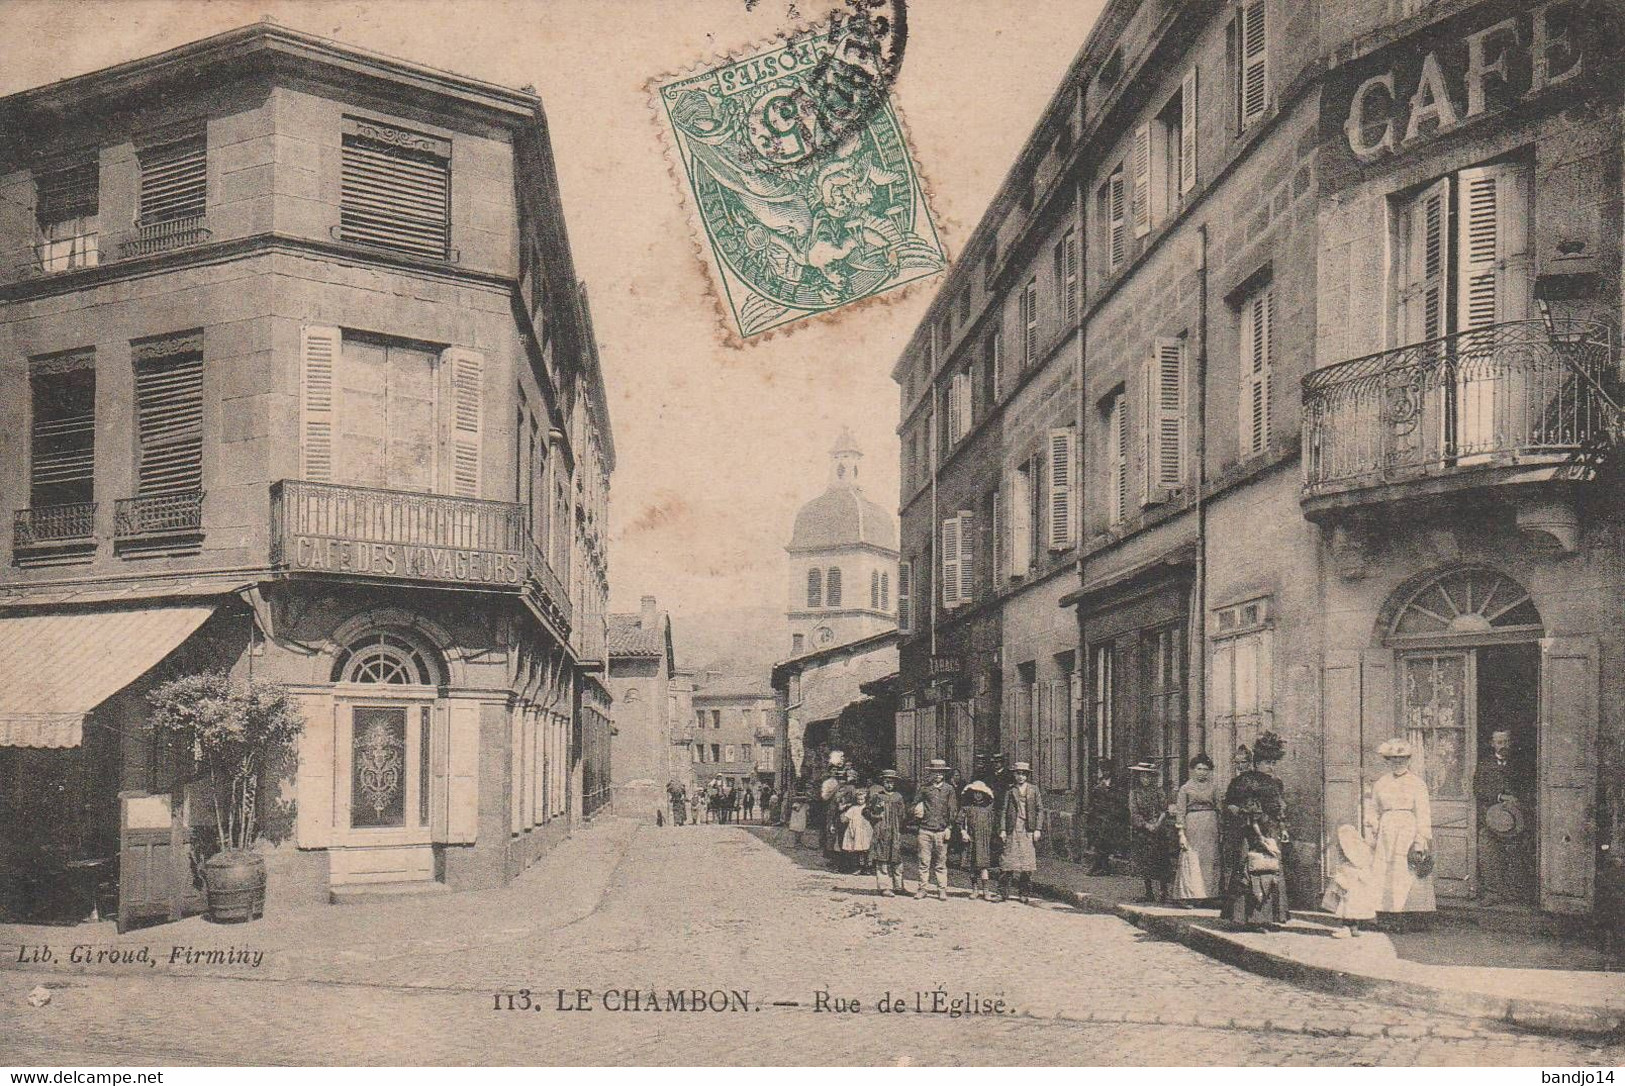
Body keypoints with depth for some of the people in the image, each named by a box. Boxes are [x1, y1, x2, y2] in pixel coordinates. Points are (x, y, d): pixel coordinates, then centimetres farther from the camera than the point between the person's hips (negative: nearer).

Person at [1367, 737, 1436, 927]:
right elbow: (1372, 812, 16)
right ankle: (1391, 918, 1)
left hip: (1408, 831, -3)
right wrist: (1370, 837, 10)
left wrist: (1421, 842, -8)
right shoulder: (1380, 783, 12)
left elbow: (1423, 814, -2)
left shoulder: (1416, 783, 2)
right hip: (1387, 832, 3)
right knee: (1385, 874, -3)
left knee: (1407, 874, -8)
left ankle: (1405, 917, -4)